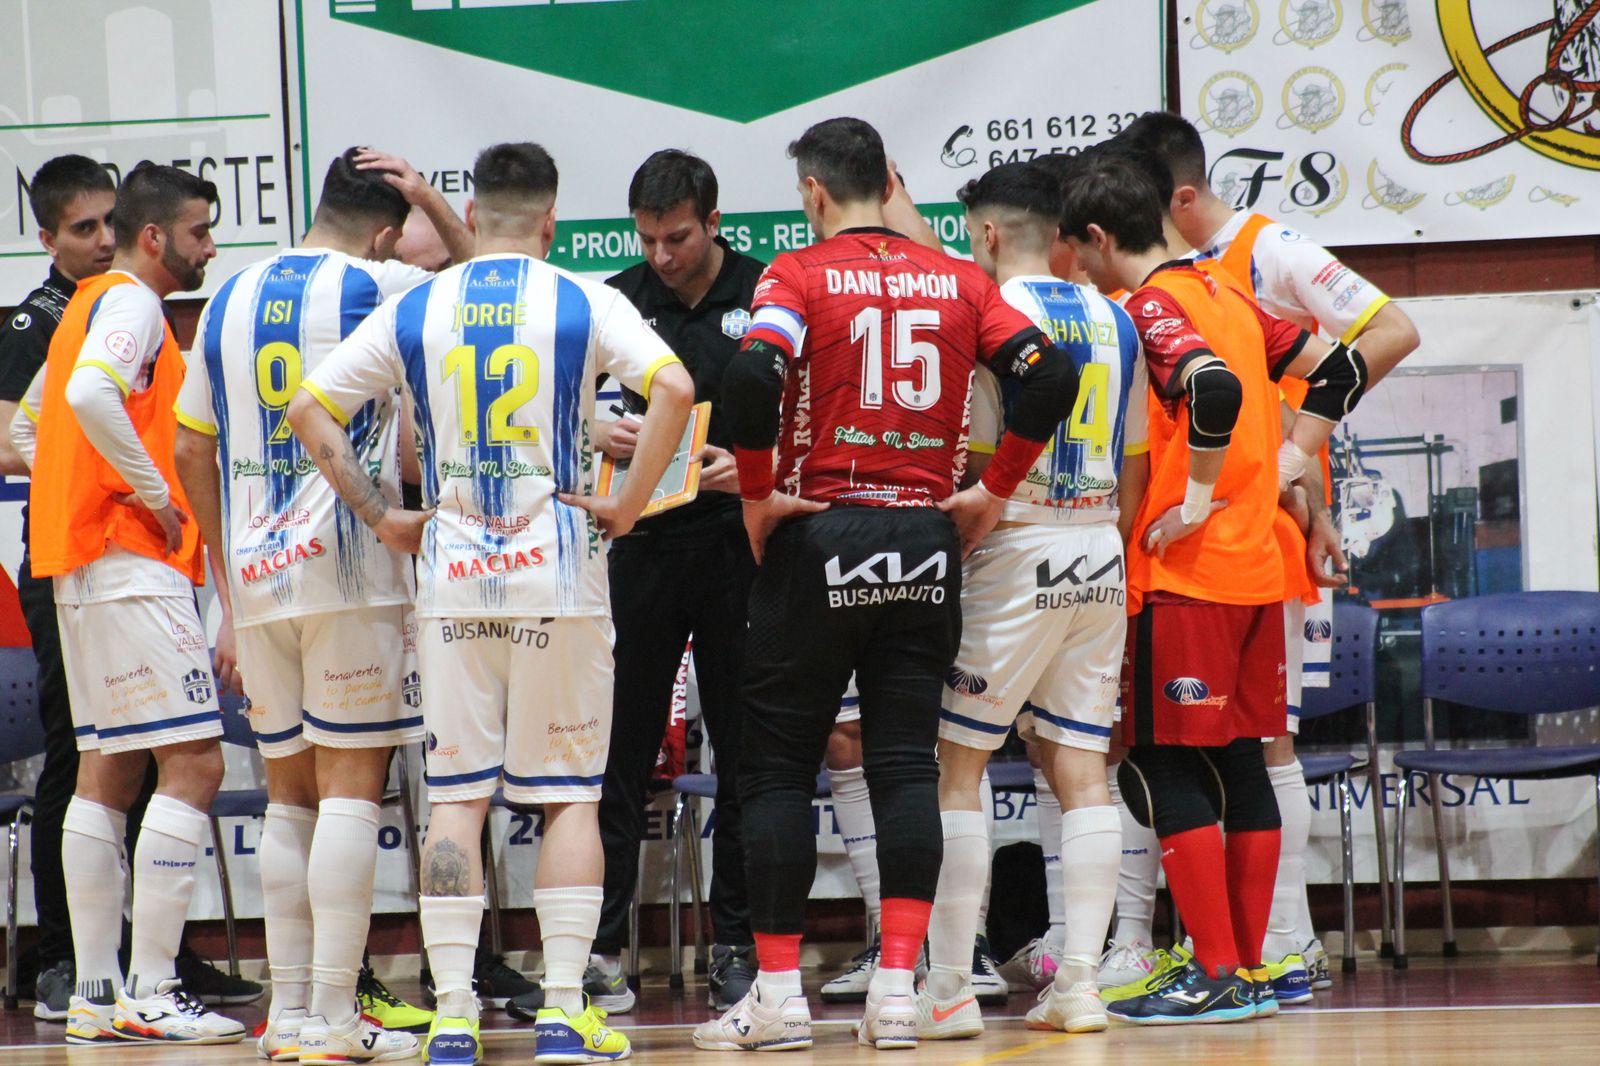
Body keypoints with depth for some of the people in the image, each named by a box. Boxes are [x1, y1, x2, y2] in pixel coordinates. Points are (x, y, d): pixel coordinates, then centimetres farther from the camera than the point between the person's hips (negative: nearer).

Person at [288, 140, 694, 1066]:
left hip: (453, 572, 2)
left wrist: (380, 516, 8)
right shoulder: (585, 303, -1)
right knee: (569, 793, 5)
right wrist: (631, 505, -8)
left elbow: (309, 410, 4)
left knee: (456, 796, 5)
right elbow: (674, 388, -16)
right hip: (558, 570, -2)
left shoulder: (414, 312, 6)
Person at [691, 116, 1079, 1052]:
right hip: (926, 543, 3)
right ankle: (898, 991, -1)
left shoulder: (800, 276, -4)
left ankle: (779, 994, 4)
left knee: (780, 765, 5)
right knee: (907, 764, 5)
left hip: (819, 538, -3)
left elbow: (754, 378, -21)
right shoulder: (957, 280, 7)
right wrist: (995, 491, 6)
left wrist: (758, 497, -9)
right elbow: (1051, 377, -1)